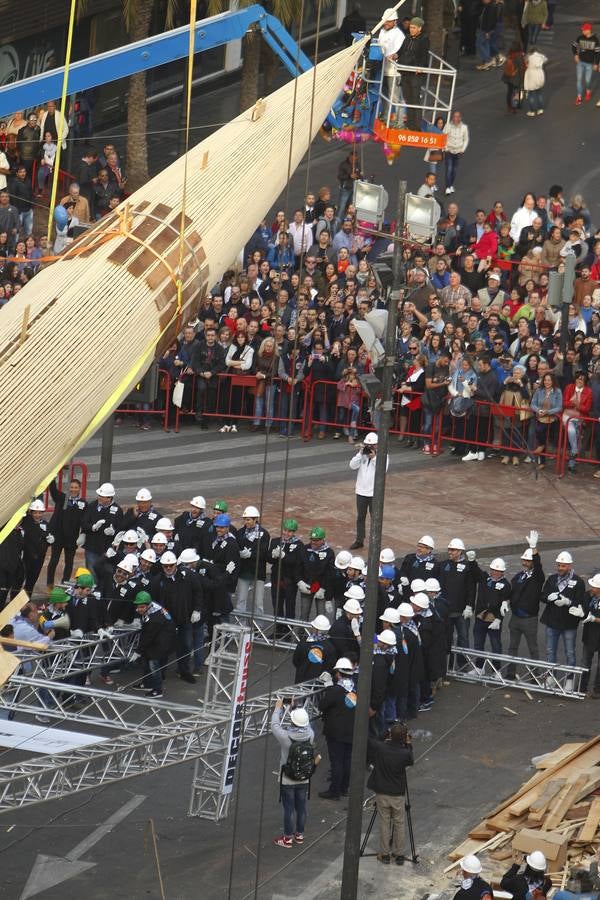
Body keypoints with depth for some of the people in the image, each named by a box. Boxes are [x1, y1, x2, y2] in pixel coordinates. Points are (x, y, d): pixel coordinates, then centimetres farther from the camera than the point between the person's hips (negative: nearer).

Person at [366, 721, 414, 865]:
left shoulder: (380, 748, -17)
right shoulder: (405, 753, -19)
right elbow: (410, 761, 3)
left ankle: (385, 854, 18)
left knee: (384, 823, 13)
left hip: (382, 793, 1)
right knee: (399, 824, 14)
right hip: (398, 794, -1)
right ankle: (399, 854, 20)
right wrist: (408, 744, 6)